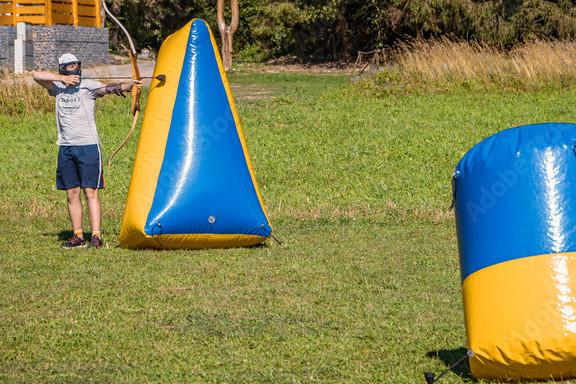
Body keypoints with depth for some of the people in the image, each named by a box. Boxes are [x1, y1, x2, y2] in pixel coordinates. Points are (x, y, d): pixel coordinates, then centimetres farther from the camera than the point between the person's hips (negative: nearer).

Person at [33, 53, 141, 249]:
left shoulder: (88, 86, -4)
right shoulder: (57, 87, 8)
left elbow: (109, 88, -19)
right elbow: (37, 75, -3)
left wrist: (129, 85, -38)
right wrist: (63, 78, -12)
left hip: (88, 145, -4)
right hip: (65, 148, 5)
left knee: (91, 192, -7)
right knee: (72, 193, 7)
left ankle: (96, 235, -9)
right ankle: (78, 236, 12)